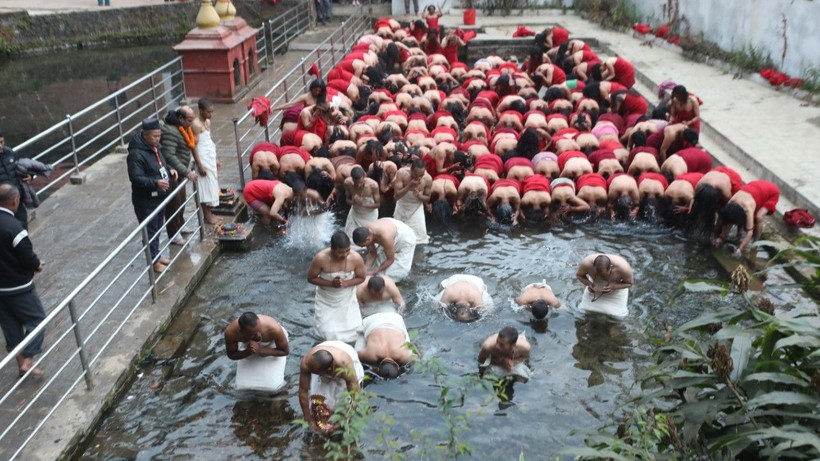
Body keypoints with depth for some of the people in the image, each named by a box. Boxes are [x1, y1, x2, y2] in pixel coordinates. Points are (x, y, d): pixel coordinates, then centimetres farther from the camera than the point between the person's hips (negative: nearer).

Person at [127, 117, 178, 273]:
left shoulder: (154, 147, 6)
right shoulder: (136, 154, -24)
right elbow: (136, 178, -28)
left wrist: (169, 169, 2)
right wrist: (155, 183, -38)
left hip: (158, 197, 9)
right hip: (145, 200, -9)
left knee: (157, 228, 20)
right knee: (150, 230, 1)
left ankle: (156, 255, 35)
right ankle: (154, 262, 12)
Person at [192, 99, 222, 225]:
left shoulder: (208, 122, 8)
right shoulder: (196, 125, -19)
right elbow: (194, 146, -19)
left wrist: (216, 158, 18)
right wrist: (200, 165, -19)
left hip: (210, 157, 9)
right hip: (203, 158, -9)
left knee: (211, 185, 13)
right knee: (205, 186, -1)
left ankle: (210, 213, 23)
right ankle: (207, 215, 9)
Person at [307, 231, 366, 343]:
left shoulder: (356, 258, -25)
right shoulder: (320, 258, -29)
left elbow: (361, 278, -8)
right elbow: (311, 278, -15)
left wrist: (345, 283, -27)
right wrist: (331, 283, -28)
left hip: (347, 300, 1)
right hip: (326, 300, -1)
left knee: (352, 331, 5)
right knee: (329, 333, 1)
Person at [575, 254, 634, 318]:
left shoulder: (623, 267, -41)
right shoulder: (586, 263, -39)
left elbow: (629, 283, -21)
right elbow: (579, 275, -16)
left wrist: (613, 287, -39)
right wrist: (588, 284, -37)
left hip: (616, 287, -1)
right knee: (585, 309, 7)